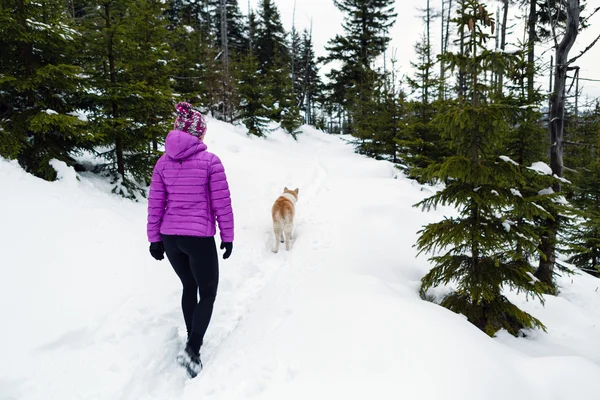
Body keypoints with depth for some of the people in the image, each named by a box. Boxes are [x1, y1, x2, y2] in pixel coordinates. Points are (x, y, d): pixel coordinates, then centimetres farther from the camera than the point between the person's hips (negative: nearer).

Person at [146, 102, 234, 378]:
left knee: (189, 287, 24)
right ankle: (192, 349, -3)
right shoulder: (210, 161, -10)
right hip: (199, 237, -5)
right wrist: (228, 236, 1)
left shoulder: (164, 162, 3)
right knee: (208, 292, 10)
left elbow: (155, 205, 3)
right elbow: (222, 204, -9)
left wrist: (154, 239, 11)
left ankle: (193, 339, 36)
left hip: (170, 237, 5)